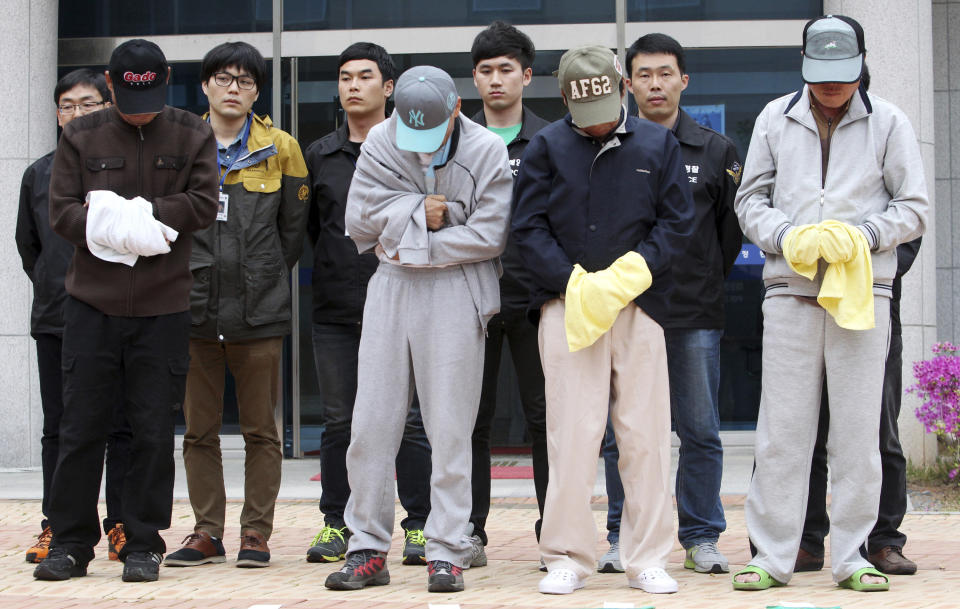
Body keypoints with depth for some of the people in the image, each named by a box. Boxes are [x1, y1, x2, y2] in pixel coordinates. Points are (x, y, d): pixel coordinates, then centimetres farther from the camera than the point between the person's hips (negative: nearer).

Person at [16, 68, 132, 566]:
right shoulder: (39, 174, 11)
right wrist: (53, 285, 15)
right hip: (54, 320, 3)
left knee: (122, 426, 1)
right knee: (59, 428, 7)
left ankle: (122, 524, 8)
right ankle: (57, 526, 13)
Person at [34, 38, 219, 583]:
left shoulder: (193, 136, 5)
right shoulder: (82, 136, 5)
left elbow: (204, 205, -5)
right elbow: (62, 211, 0)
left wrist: (143, 211, -15)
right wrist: (121, 227, -16)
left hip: (164, 308, 0)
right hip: (92, 304, 1)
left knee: (155, 431, 2)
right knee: (81, 427, 3)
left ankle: (144, 544, 12)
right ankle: (71, 542, 13)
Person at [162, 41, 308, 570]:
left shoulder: (280, 149, 5)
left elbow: (293, 229, 10)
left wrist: (263, 279, 9)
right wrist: (185, 275, 7)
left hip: (258, 309, -1)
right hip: (192, 308, 1)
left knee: (260, 429, 2)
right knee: (198, 429, 5)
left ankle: (257, 531, 9)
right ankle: (207, 532, 14)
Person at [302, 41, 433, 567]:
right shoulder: (318, 155, 12)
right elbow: (307, 224, 17)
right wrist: (339, 261, 8)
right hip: (335, 310, 3)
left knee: (410, 420, -2)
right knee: (339, 423, 7)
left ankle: (420, 526, 4)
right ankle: (336, 524, 15)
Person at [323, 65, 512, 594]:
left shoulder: (486, 150, -4)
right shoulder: (380, 143, 4)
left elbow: (488, 236, -9)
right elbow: (360, 217, -2)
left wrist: (416, 249, -9)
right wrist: (420, 214, -13)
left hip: (455, 291, -3)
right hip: (390, 288, 3)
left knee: (449, 427, -1)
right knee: (371, 424, 2)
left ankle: (447, 553, 6)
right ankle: (367, 549, 11)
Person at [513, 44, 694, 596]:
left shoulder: (658, 144, 10)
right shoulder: (548, 147, 7)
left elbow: (678, 222, 5)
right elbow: (529, 227, 2)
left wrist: (629, 276, -9)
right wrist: (575, 282, -10)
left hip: (638, 305, 1)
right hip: (568, 304, -1)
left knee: (645, 434, 1)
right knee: (572, 433, -3)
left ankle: (648, 559, 10)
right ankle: (568, 558, 6)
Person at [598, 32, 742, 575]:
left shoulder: (716, 150, 8)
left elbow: (734, 223, 13)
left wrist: (709, 278, 9)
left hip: (696, 312, 0)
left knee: (701, 431, 3)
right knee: (623, 433, 3)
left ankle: (702, 536, 12)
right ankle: (624, 538, 12)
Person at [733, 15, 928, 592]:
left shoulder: (888, 122, 5)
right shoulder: (776, 118, 10)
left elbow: (914, 207, 5)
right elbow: (751, 198, 12)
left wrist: (865, 236, -12)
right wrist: (786, 236, -8)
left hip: (864, 290, -1)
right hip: (789, 289, 1)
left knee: (858, 430, 1)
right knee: (783, 428, 0)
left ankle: (852, 556, 9)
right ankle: (773, 556, 6)